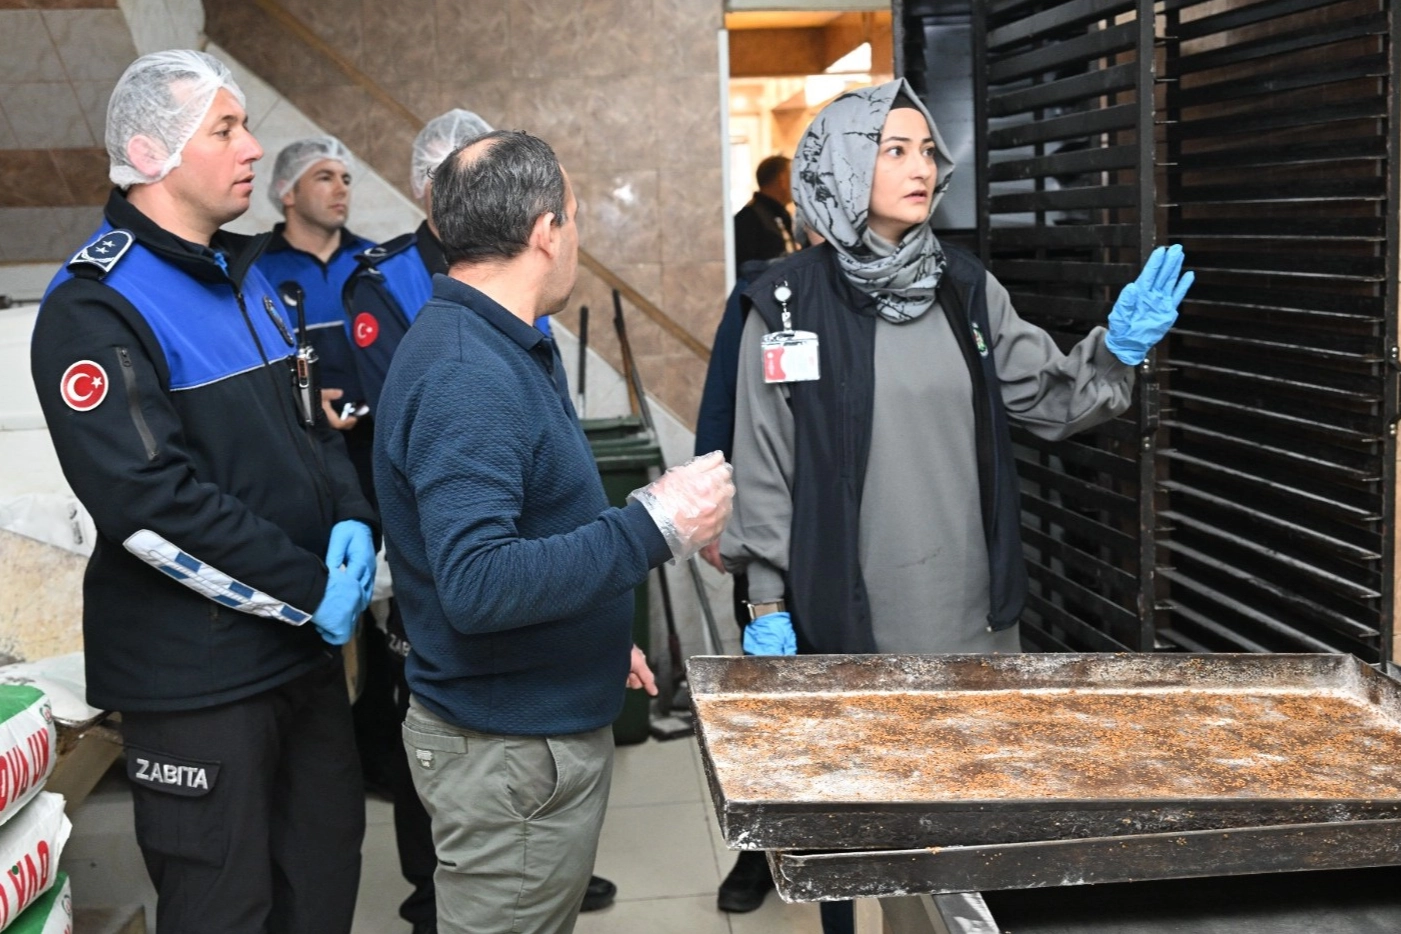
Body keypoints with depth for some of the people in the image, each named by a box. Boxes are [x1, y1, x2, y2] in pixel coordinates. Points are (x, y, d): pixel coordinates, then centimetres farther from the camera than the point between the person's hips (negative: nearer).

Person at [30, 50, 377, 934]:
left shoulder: (245, 276, 11)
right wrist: (310, 590, -19)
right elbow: (149, 503, -23)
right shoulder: (97, 307, -15)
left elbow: (311, 417, 16)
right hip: (197, 674, -8)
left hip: (306, 646, 8)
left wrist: (352, 520, -4)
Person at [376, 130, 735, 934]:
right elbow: (476, 586, -33)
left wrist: (601, 636, 18)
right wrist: (655, 526, -29)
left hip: (549, 718, 10)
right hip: (511, 748, -10)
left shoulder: (499, 344, 7)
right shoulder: (466, 376, -25)